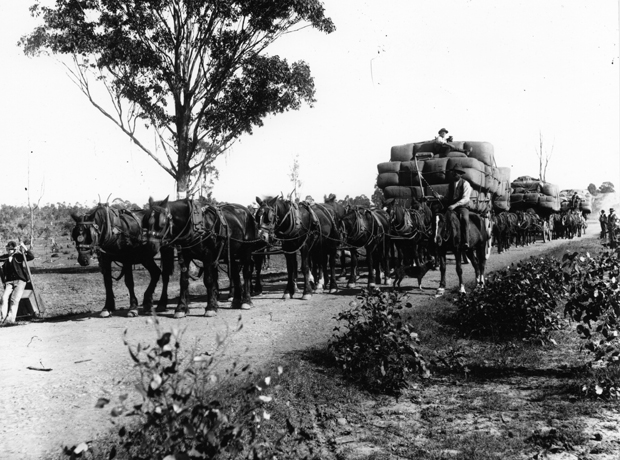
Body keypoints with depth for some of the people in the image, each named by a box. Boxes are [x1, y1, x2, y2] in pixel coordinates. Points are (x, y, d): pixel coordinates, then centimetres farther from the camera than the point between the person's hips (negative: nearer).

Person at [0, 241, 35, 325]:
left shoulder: (19, 256, 4)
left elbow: (31, 256, -8)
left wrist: (25, 248, -19)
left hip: (20, 281, -3)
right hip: (9, 282, 3)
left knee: (14, 298, -23)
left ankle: (11, 318, -28)